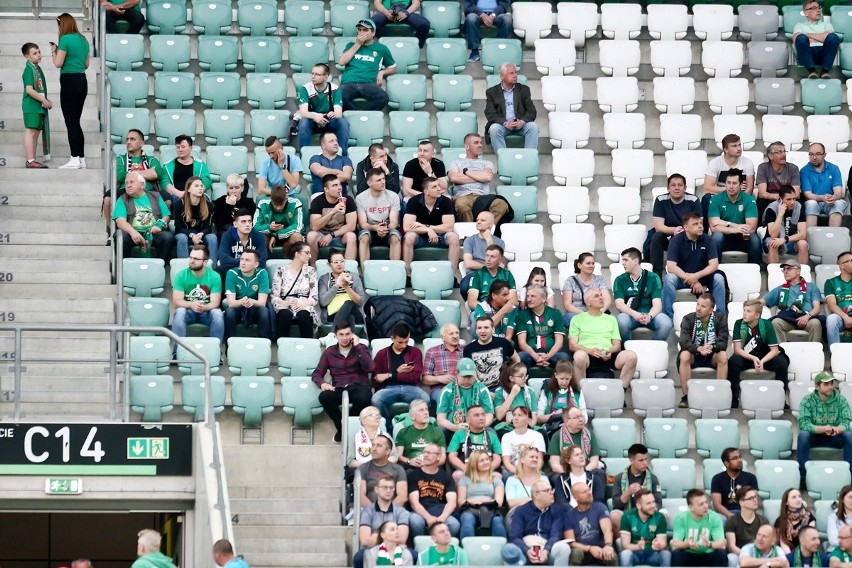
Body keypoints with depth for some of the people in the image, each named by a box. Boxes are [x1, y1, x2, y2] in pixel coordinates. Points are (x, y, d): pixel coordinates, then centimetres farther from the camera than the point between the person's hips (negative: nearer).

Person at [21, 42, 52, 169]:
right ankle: (30, 161, -12)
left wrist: (46, 100, 11)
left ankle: (32, 161, 14)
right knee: (31, 132, -10)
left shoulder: (37, 68, 14)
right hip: (31, 106, -9)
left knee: (36, 132, 10)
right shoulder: (29, 69, -13)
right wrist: (44, 100, -15)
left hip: (39, 106, 9)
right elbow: (29, 89, -20)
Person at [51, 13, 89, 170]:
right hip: (82, 81, 8)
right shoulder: (83, 40, 13)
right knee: (76, 122, 12)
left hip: (69, 81, -8)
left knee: (71, 122, -5)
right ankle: (81, 159, 10)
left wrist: (54, 51, 7)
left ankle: (75, 159, -8)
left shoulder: (65, 39, -10)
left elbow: (58, 64, -11)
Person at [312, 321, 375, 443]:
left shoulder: (360, 349, 11)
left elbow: (369, 368, -6)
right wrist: (322, 383, -12)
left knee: (363, 398, -39)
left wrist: (357, 346, -7)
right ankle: (342, 428, -11)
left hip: (359, 387, -1)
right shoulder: (329, 352, 16)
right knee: (324, 397, -33)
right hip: (339, 389, 1)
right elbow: (316, 373, 12)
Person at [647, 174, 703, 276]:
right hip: (667, 237, 0)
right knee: (656, 237, -31)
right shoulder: (661, 200, -7)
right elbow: (658, 226, -14)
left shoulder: (693, 201, -7)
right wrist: (673, 230, -36)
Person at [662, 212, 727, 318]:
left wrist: (696, 276, -28)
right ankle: (667, 316, -24)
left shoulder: (707, 240, -7)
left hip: (702, 277, 2)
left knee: (718, 278, -26)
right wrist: (691, 280, -28)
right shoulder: (676, 240, -12)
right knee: (669, 279, -32)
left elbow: (714, 265, -12)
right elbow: (671, 267, -21)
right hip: (681, 277, -2)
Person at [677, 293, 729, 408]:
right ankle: (686, 396, -27)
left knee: (723, 356, -31)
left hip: (712, 357, 1)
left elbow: (723, 342, -17)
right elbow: (683, 342, -24)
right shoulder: (688, 319, -10)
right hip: (694, 356, -1)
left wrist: (712, 347, -41)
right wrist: (699, 349, -43)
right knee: (684, 355, -33)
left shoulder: (720, 318, -7)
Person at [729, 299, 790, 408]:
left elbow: (774, 350, -14)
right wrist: (753, 359, -31)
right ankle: (733, 399, -24)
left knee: (781, 363, -28)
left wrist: (762, 361, -32)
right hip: (746, 357, 0)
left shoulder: (766, 325, -14)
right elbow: (737, 349, -16)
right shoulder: (739, 324, -13)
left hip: (765, 357, 0)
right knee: (733, 361, -31)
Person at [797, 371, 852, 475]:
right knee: (803, 435, -33)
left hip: (834, 438, 1)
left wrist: (837, 429, -38)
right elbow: (803, 424, -21)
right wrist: (823, 429, -38)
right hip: (814, 437, -1)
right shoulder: (808, 400, -9)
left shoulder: (841, 400, -4)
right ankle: (802, 473, -26)